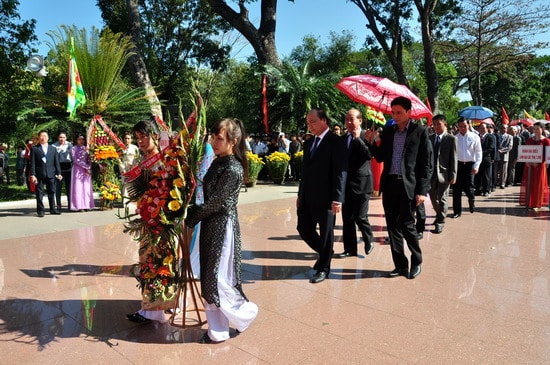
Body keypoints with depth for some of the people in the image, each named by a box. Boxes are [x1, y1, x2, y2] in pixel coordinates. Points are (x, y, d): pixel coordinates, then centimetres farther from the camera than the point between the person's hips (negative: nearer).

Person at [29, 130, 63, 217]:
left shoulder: (53, 149, 13)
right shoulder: (34, 149, 3)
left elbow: (56, 162, 11)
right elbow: (32, 163, -2)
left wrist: (58, 173, 3)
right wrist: (32, 175, -9)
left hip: (51, 174, 3)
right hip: (39, 175, -3)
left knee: (51, 192, 8)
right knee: (39, 193, 1)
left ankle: (53, 209, 17)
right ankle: (40, 210, 8)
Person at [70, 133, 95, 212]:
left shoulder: (86, 148, 13)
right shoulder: (74, 148, 1)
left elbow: (89, 160, 11)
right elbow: (76, 160, -8)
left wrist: (88, 168, -5)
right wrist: (86, 166, -11)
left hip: (87, 170, 4)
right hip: (78, 170, -4)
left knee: (86, 187, 2)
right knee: (78, 187, -4)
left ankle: (86, 205, 5)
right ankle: (78, 206, -3)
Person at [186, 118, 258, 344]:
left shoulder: (233, 169, -19)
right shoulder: (218, 162, 8)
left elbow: (214, 203, -17)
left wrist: (190, 219, -6)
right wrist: (193, 215, -3)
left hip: (223, 227, -9)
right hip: (210, 226, 9)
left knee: (219, 280, 1)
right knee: (209, 279, 13)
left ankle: (246, 312, 28)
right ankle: (217, 331, 26)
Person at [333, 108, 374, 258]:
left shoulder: (366, 136, -5)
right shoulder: (343, 138, 12)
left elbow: (369, 155, -22)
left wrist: (357, 138, -18)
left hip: (361, 183, -6)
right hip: (346, 183, 6)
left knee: (360, 216, -4)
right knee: (347, 218, 8)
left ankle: (369, 241, 23)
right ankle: (350, 248, 18)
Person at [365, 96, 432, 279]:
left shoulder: (420, 132, -2)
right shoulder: (387, 131, 11)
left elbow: (426, 164, -4)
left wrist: (422, 190, -10)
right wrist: (372, 142, -2)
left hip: (408, 186, -4)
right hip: (389, 184, 5)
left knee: (406, 224, -1)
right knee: (392, 226, 7)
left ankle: (417, 262, 22)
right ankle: (400, 265, 20)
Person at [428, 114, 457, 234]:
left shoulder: (451, 139, -5)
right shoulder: (430, 138, 7)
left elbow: (454, 158, -7)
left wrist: (453, 175, -11)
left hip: (444, 173, -4)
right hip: (432, 172, 4)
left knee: (442, 199, 2)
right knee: (433, 198, 14)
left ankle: (440, 223, 12)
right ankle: (439, 215, 37)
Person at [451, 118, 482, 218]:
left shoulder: (474, 137, -1)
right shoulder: (455, 138, 4)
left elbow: (479, 152, -1)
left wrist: (476, 166, -9)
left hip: (469, 165, -2)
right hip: (458, 164, 2)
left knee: (468, 187, -4)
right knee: (456, 188, 1)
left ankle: (471, 201, 31)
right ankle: (457, 211, 10)